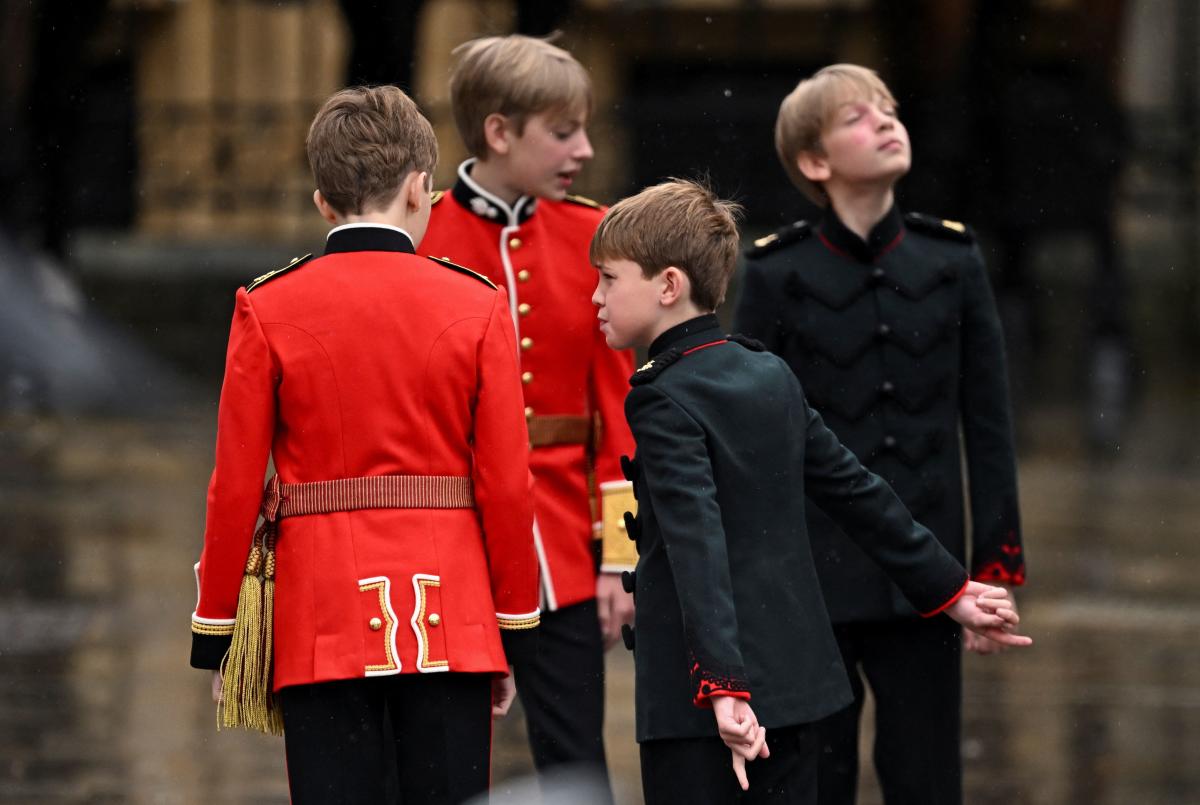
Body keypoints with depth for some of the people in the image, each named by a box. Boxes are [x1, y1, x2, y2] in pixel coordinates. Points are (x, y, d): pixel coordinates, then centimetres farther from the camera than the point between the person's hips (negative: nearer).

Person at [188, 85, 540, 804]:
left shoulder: (268, 310, 0)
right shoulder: (478, 306, 0)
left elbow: (237, 489, 0)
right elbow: (508, 488, -1)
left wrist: (217, 639, 7)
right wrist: (515, 637, 8)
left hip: (321, 619, 0)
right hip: (451, 625, 0)